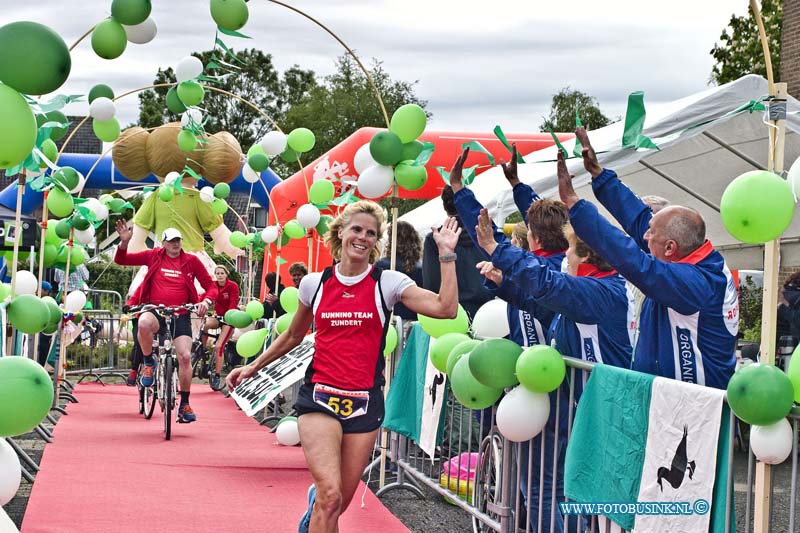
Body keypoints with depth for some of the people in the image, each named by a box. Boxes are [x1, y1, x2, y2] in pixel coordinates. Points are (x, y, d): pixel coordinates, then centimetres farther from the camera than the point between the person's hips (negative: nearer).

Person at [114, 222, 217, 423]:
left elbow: (211, 287, 7)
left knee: (185, 356, -12)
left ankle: (184, 404, 3)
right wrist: (124, 242, -12)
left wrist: (206, 301, -13)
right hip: (155, 310, -1)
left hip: (180, 314, 1)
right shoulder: (154, 256, 6)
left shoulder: (191, 261, 5)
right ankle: (148, 362, -8)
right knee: (144, 323, -37)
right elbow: (121, 260, 6)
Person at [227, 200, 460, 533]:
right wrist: (253, 367, 21)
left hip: (364, 403, 0)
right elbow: (293, 336, 21)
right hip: (320, 396, 0)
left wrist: (446, 254, -14)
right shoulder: (315, 283, 5)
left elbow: (445, 308, -15)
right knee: (330, 496, -20)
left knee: (339, 503, 7)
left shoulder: (388, 283, 0)